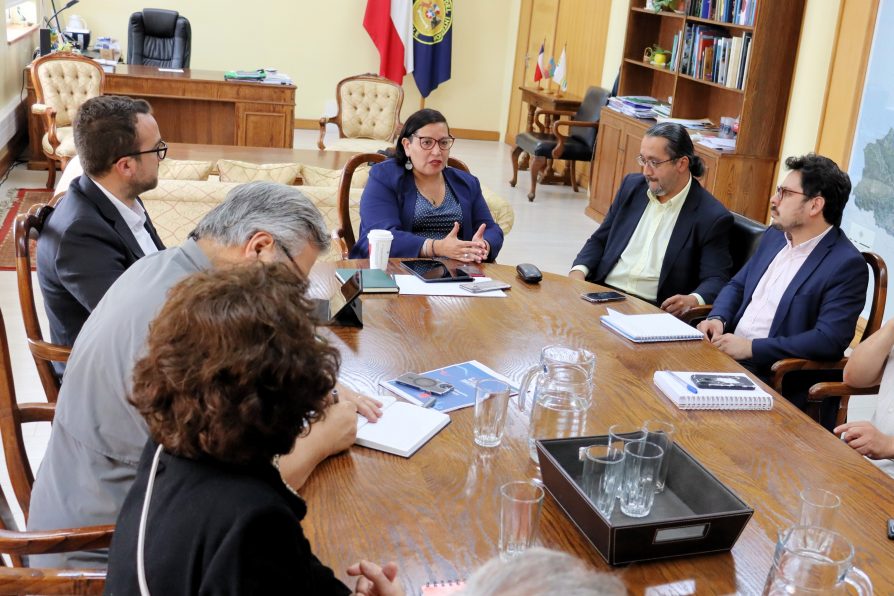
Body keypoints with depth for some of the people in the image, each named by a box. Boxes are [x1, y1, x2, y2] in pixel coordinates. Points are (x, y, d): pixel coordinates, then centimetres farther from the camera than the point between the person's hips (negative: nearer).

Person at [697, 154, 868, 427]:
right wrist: (717, 319, -3)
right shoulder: (775, 235, 12)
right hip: (728, 354, 8)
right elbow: (737, 285, 20)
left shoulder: (847, 264, -12)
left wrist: (751, 348, -21)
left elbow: (830, 340, -20)